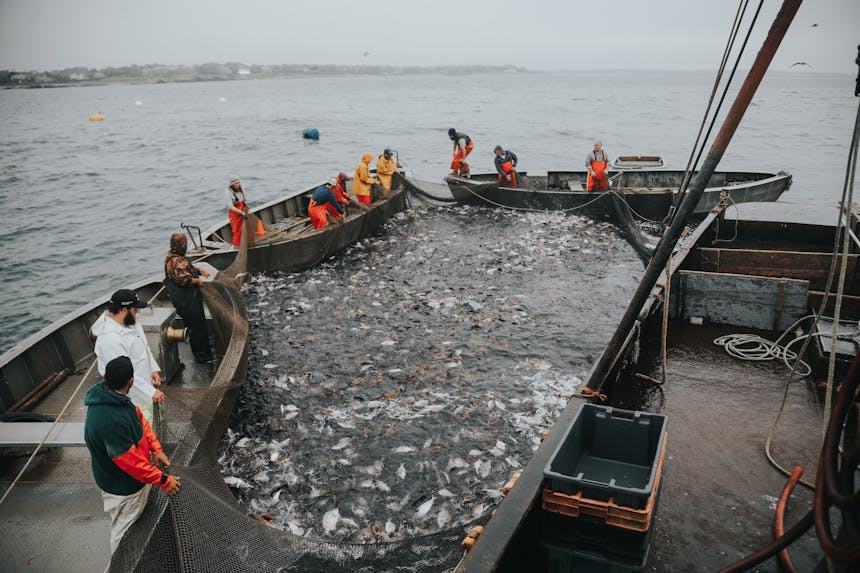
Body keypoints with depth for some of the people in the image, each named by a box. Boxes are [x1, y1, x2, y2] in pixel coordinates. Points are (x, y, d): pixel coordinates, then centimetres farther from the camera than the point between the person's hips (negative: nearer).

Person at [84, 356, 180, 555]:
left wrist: (156, 449, -8)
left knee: (138, 517, 32)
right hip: (123, 488, -9)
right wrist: (163, 480, -24)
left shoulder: (113, 397, -12)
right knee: (124, 530, 15)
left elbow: (140, 419, 0)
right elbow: (129, 460, -34)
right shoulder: (110, 420, -41)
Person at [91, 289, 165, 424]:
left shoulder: (130, 321, -2)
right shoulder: (110, 339, -31)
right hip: (132, 399, -9)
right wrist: (151, 392, -28)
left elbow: (143, 347, 13)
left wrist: (153, 369, 3)